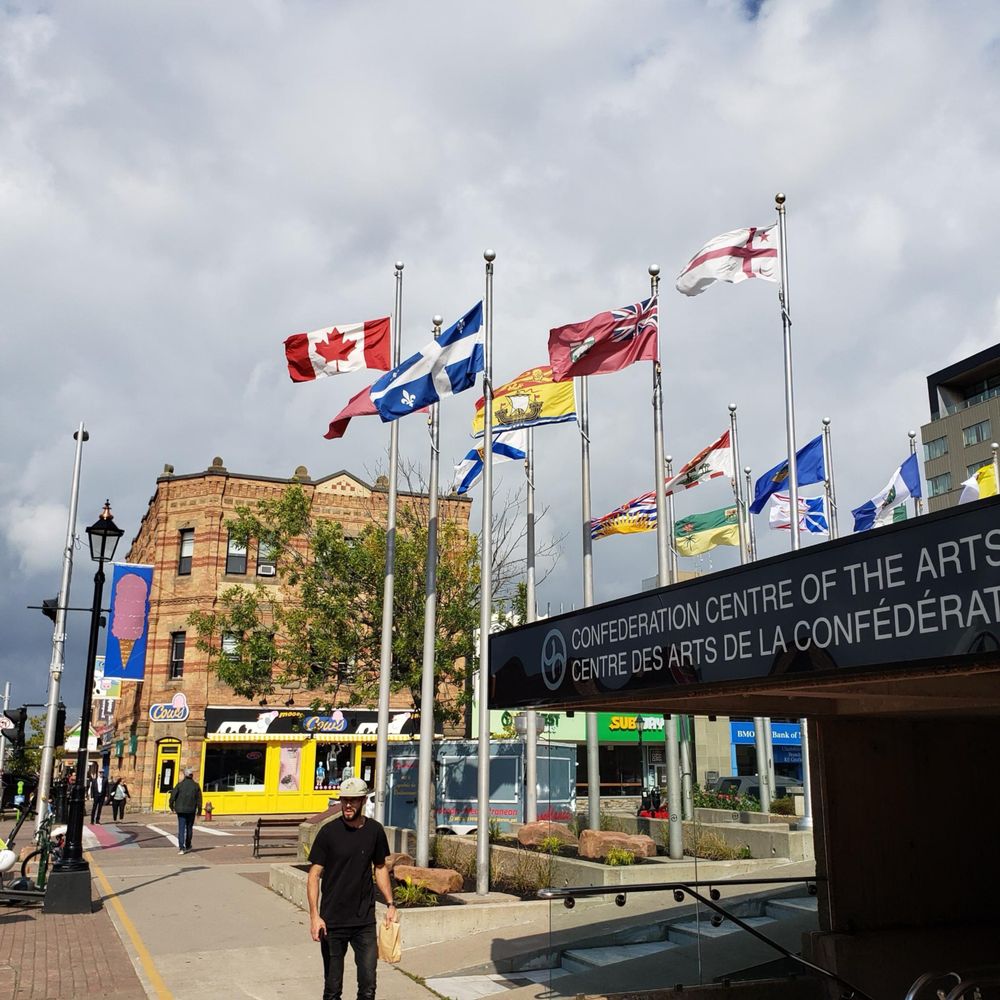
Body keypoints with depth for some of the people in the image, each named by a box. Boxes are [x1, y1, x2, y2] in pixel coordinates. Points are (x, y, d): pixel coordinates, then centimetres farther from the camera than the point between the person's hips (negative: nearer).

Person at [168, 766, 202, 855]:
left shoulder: (180, 784, -6)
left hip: (181, 810, -1)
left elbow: (173, 796, -6)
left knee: (181, 828, -1)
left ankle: (181, 848, -13)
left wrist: (171, 805, 12)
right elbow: (199, 799, -2)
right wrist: (199, 810, 8)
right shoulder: (196, 785, -2)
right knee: (189, 828, 17)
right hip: (191, 810, 1)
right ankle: (187, 846, 29)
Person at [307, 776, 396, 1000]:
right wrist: (314, 915, -13)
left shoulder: (375, 831, 2)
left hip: (365, 921, 2)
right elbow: (314, 875, -5)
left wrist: (390, 904, 10)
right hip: (332, 922, -2)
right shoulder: (329, 832, -7)